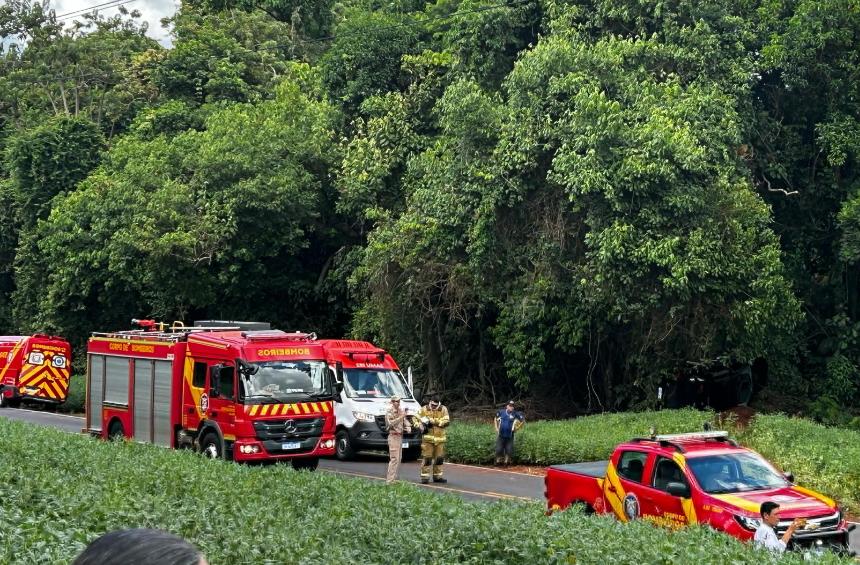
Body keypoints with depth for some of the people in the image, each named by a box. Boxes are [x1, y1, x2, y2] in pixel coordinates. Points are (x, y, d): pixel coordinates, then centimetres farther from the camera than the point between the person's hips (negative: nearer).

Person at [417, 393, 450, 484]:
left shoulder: (443, 410, 3)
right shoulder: (424, 409, 3)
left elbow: (446, 422, -9)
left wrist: (433, 421, -18)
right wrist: (421, 427, -10)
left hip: (440, 439, 2)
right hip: (428, 438, -2)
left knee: (439, 458, 8)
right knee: (427, 458, -7)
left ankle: (437, 476, 20)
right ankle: (425, 477, -3)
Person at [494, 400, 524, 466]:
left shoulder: (515, 414, -6)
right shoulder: (501, 412, 1)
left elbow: (523, 421, 4)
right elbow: (496, 419, 21)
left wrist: (516, 428, 0)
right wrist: (496, 428, 13)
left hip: (510, 436, -1)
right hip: (501, 435, 1)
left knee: (509, 450, 1)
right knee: (499, 450, 0)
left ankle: (507, 461, 15)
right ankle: (498, 461, 15)